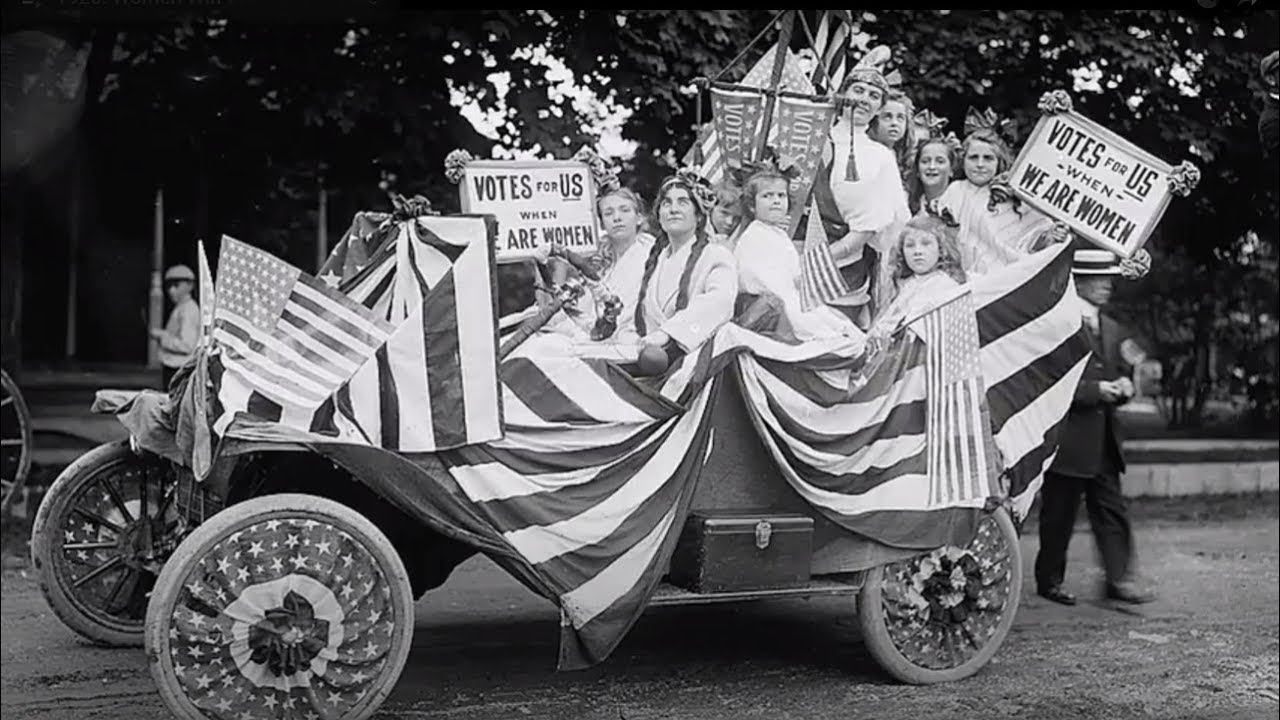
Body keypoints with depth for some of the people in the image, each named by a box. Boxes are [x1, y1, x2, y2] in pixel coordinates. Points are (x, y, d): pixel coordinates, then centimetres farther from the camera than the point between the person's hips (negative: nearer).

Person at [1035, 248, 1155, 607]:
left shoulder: (1112, 329, 15)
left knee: (1111, 509, 5)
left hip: (1104, 438, 7)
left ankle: (1119, 578, 10)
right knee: (1059, 514, 3)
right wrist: (1095, 391, -19)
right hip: (1067, 438, -7)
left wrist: (1122, 387, -2)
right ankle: (1050, 581, 15)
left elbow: (1119, 376, 21)